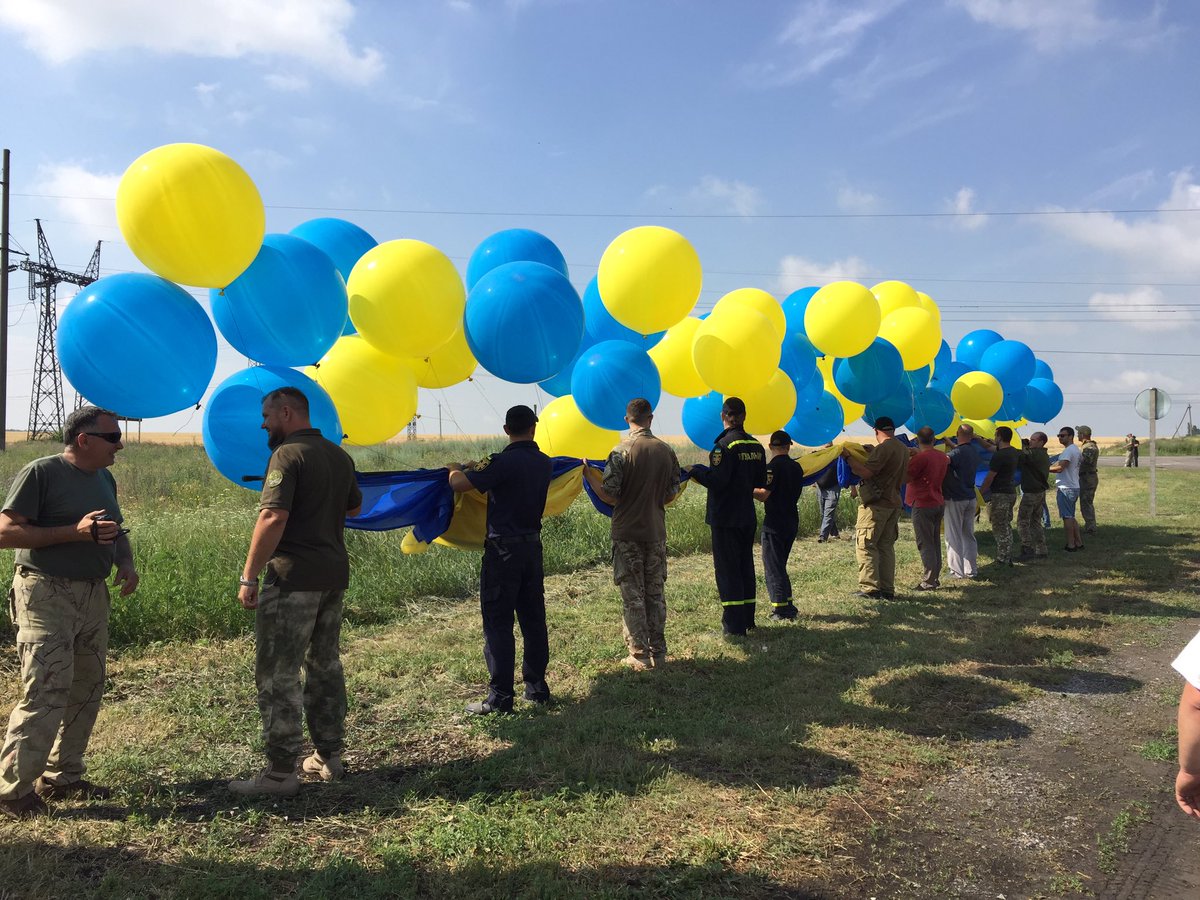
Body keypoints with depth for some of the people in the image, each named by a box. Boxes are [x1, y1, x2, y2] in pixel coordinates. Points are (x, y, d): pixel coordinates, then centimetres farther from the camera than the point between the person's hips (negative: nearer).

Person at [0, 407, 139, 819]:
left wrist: (126, 562, 4)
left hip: (93, 596, 8)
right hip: (46, 595, -8)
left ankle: (62, 776, 25)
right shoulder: (41, 473, -11)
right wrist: (76, 531, -23)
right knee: (46, 693, -10)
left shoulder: (104, 479, 13)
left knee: (87, 689, 12)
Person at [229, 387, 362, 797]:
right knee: (325, 665, 17)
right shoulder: (339, 456, 12)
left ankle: (281, 772, 3)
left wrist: (249, 576, -18)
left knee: (278, 674, -1)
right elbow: (354, 507, 26)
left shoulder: (288, 455, -12)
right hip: (334, 573, 8)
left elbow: (273, 518, -21)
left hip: (294, 578, -8)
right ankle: (329, 757, 24)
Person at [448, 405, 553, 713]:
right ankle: (537, 686, 21)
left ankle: (500, 696, 2)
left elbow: (459, 484, -19)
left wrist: (455, 468, 4)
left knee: (498, 622, -1)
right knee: (533, 619, 13)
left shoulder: (503, 462, -16)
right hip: (533, 546, 7)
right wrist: (482, 468, 28)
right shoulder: (544, 463, 5)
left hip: (503, 550, -7)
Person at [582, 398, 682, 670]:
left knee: (633, 596, 3)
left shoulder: (621, 451, -12)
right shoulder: (666, 451, 2)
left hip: (628, 533, -4)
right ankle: (658, 654, 18)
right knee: (655, 594, 12)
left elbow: (609, 496, -14)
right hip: (656, 533, 4)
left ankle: (640, 656, 7)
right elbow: (671, 495, 8)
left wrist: (588, 474, -1)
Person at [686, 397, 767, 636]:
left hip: (725, 518, -7)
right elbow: (761, 482, 11)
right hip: (747, 517, 7)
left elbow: (716, 480, -22)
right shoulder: (756, 446, 5)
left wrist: (694, 471, -7)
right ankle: (748, 620, 24)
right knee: (745, 566, 16)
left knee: (727, 568, -1)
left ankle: (734, 625, 0)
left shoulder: (725, 445, -16)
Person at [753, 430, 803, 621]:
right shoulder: (796, 467, 8)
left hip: (774, 523, -7)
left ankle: (782, 610, 0)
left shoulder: (773, 467, -14)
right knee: (780, 565, 18)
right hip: (792, 521, 7)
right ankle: (788, 607, 19)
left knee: (773, 566, 0)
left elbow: (763, 495, -21)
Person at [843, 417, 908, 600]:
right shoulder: (904, 449, 14)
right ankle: (888, 590, 13)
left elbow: (865, 472, -23)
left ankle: (870, 588, -6)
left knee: (865, 545, -4)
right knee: (886, 546, 12)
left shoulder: (884, 448, -15)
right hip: (894, 502, 9)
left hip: (875, 504, -9)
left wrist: (848, 456, -12)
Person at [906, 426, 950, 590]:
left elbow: (906, 477, -16)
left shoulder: (921, 458, -17)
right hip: (939, 503, 8)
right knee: (935, 543, 13)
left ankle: (928, 582, -6)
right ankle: (936, 579, 18)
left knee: (925, 544, -5)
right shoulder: (942, 456, 9)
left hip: (923, 504, -8)